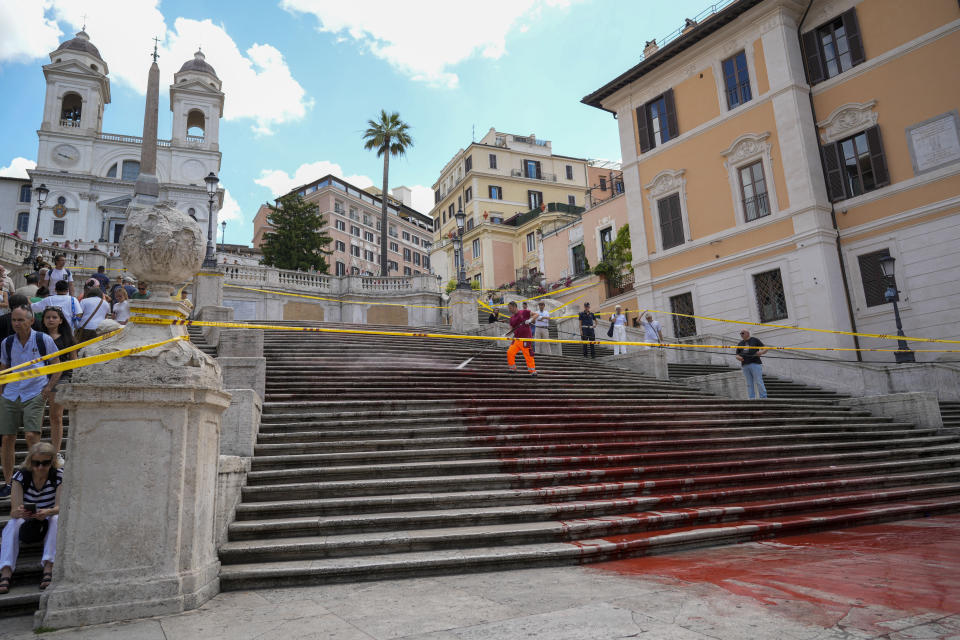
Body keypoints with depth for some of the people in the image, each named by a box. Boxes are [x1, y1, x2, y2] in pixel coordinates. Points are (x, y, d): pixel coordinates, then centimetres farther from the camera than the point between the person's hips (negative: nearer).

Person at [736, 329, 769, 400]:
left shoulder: (755, 340, 9)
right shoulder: (740, 344, 20)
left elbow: (766, 348, 6)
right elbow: (737, 355, 19)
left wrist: (761, 352, -16)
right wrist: (738, 357, -5)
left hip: (755, 364, -4)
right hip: (745, 365, 4)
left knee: (759, 382, -9)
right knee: (749, 384, 1)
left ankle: (763, 397, -6)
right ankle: (752, 399, 2)